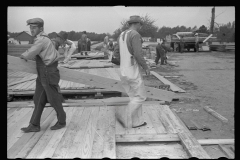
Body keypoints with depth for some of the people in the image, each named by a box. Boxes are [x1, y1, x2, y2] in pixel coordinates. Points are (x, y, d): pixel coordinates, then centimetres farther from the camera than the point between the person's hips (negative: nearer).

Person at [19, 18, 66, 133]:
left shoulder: (41, 40, -17)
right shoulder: (42, 39, 14)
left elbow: (29, 55, -18)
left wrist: (23, 56, 4)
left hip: (48, 74, -10)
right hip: (43, 75, 10)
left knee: (53, 99, 4)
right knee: (39, 99, 9)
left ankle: (61, 122, 21)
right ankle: (34, 125, 14)